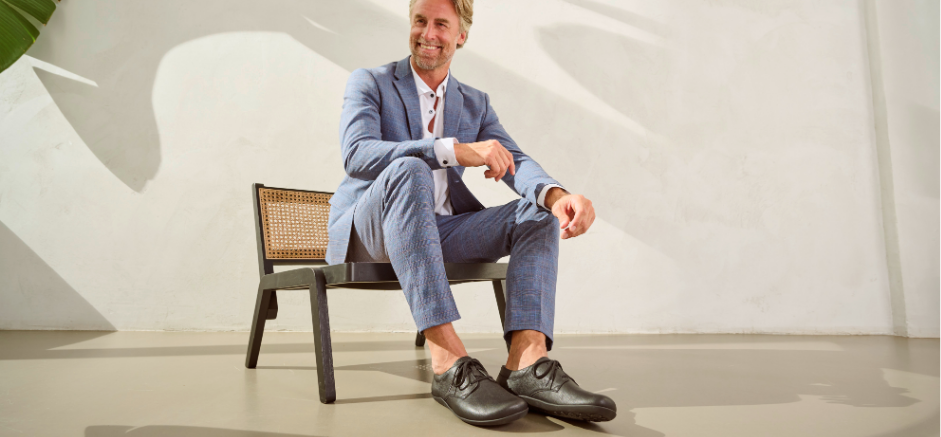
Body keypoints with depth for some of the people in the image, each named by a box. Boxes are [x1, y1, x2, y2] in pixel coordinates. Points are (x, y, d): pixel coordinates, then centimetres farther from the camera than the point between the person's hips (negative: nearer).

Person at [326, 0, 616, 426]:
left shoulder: (475, 103, 15)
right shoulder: (369, 83, 3)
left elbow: (515, 163, -1)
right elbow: (356, 155, -18)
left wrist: (556, 194, -26)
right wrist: (455, 150, -30)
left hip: (440, 232, 4)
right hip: (368, 233, -4)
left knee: (540, 208, -14)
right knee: (409, 170, -35)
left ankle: (527, 363, -33)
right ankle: (449, 363, -42)